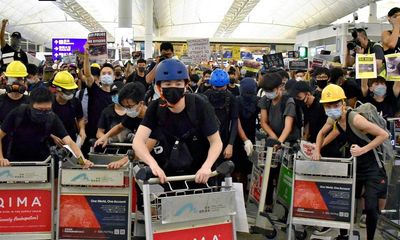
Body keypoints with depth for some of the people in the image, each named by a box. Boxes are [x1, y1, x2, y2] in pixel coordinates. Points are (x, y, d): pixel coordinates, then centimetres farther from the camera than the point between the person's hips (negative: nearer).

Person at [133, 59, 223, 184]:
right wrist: (153, 164, -43)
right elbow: (138, 141, -24)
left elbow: (216, 142, -16)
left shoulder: (200, 106, -19)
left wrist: (206, 166, -35)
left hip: (198, 174, -1)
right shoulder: (155, 108, -13)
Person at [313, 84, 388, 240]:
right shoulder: (332, 120, -5)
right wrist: (317, 151, 4)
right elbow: (321, 134, 16)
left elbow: (384, 135, -25)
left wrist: (363, 150, -27)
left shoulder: (355, 119, -27)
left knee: (371, 207, -11)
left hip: (373, 167, -7)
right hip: (355, 165, 7)